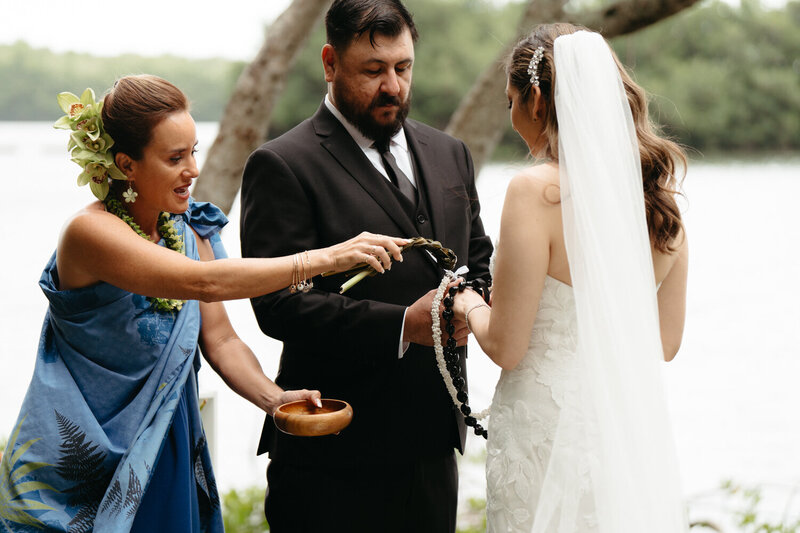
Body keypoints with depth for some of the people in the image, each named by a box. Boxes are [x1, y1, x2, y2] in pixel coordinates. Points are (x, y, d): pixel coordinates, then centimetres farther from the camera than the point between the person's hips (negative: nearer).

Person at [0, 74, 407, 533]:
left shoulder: (188, 231, 2)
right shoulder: (89, 232, -21)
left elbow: (220, 339, 0)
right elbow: (205, 282, -32)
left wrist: (274, 398, -18)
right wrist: (326, 259, -33)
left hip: (166, 458, 6)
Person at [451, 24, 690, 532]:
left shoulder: (537, 190, -16)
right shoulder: (657, 189, 2)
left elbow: (506, 347, -14)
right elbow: (666, 342, 10)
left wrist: (471, 305, 6)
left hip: (550, 431, -6)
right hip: (635, 429, 6)